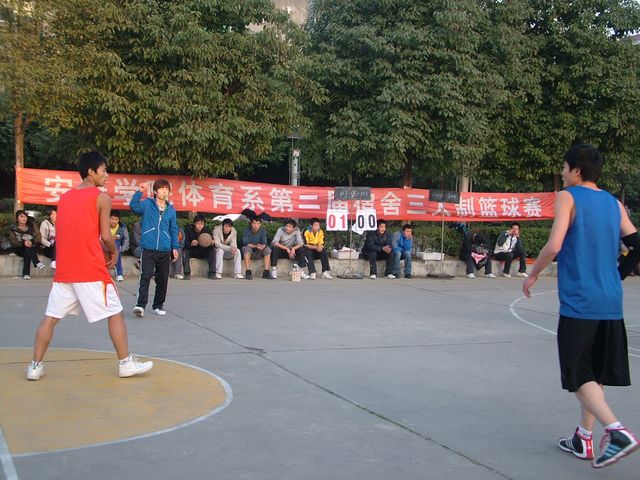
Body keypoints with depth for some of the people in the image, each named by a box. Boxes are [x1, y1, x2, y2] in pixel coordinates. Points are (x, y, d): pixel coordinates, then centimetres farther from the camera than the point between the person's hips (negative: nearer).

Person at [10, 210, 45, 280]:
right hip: (20, 249, -1)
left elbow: (38, 237, -2)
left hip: (32, 248, 1)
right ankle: (37, 263, -52)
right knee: (27, 248, -35)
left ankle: (26, 274, -42)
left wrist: (32, 241, -24)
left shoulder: (31, 225, 7)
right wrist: (23, 243, -28)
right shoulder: (13, 228, 2)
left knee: (27, 253, -34)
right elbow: (13, 242, -9)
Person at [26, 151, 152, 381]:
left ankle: (35, 366, 9)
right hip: (91, 270, -5)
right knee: (115, 314, 6)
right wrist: (114, 253, 11)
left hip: (64, 270, 6)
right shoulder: (101, 197, -4)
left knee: (50, 317, 10)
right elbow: (106, 236, -7)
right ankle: (125, 363, 9)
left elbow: (60, 234, 17)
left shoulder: (64, 197, 14)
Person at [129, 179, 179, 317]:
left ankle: (158, 305, 21)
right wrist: (139, 192, -28)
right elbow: (134, 207, -19)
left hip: (165, 250, 4)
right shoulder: (147, 204, 1)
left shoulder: (171, 210, 11)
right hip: (148, 249, -4)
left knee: (163, 279, 8)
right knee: (145, 276, -15)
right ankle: (140, 305, -17)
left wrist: (175, 247, 11)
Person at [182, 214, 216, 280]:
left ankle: (212, 273, -19)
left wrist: (212, 243, -35)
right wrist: (191, 244, -43)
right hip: (191, 251, -2)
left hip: (202, 252, 2)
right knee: (184, 252, -32)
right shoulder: (188, 229, -13)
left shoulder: (207, 230, -8)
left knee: (212, 251, -22)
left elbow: (212, 243, -10)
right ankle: (187, 274, -27)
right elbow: (185, 243, -21)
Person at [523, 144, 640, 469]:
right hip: (611, 304, 7)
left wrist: (533, 274, -3)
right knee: (595, 373, 16)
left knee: (579, 376, 0)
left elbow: (554, 246, -17)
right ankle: (583, 439, 24)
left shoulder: (568, 197, -7)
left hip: (578, 304, -7)